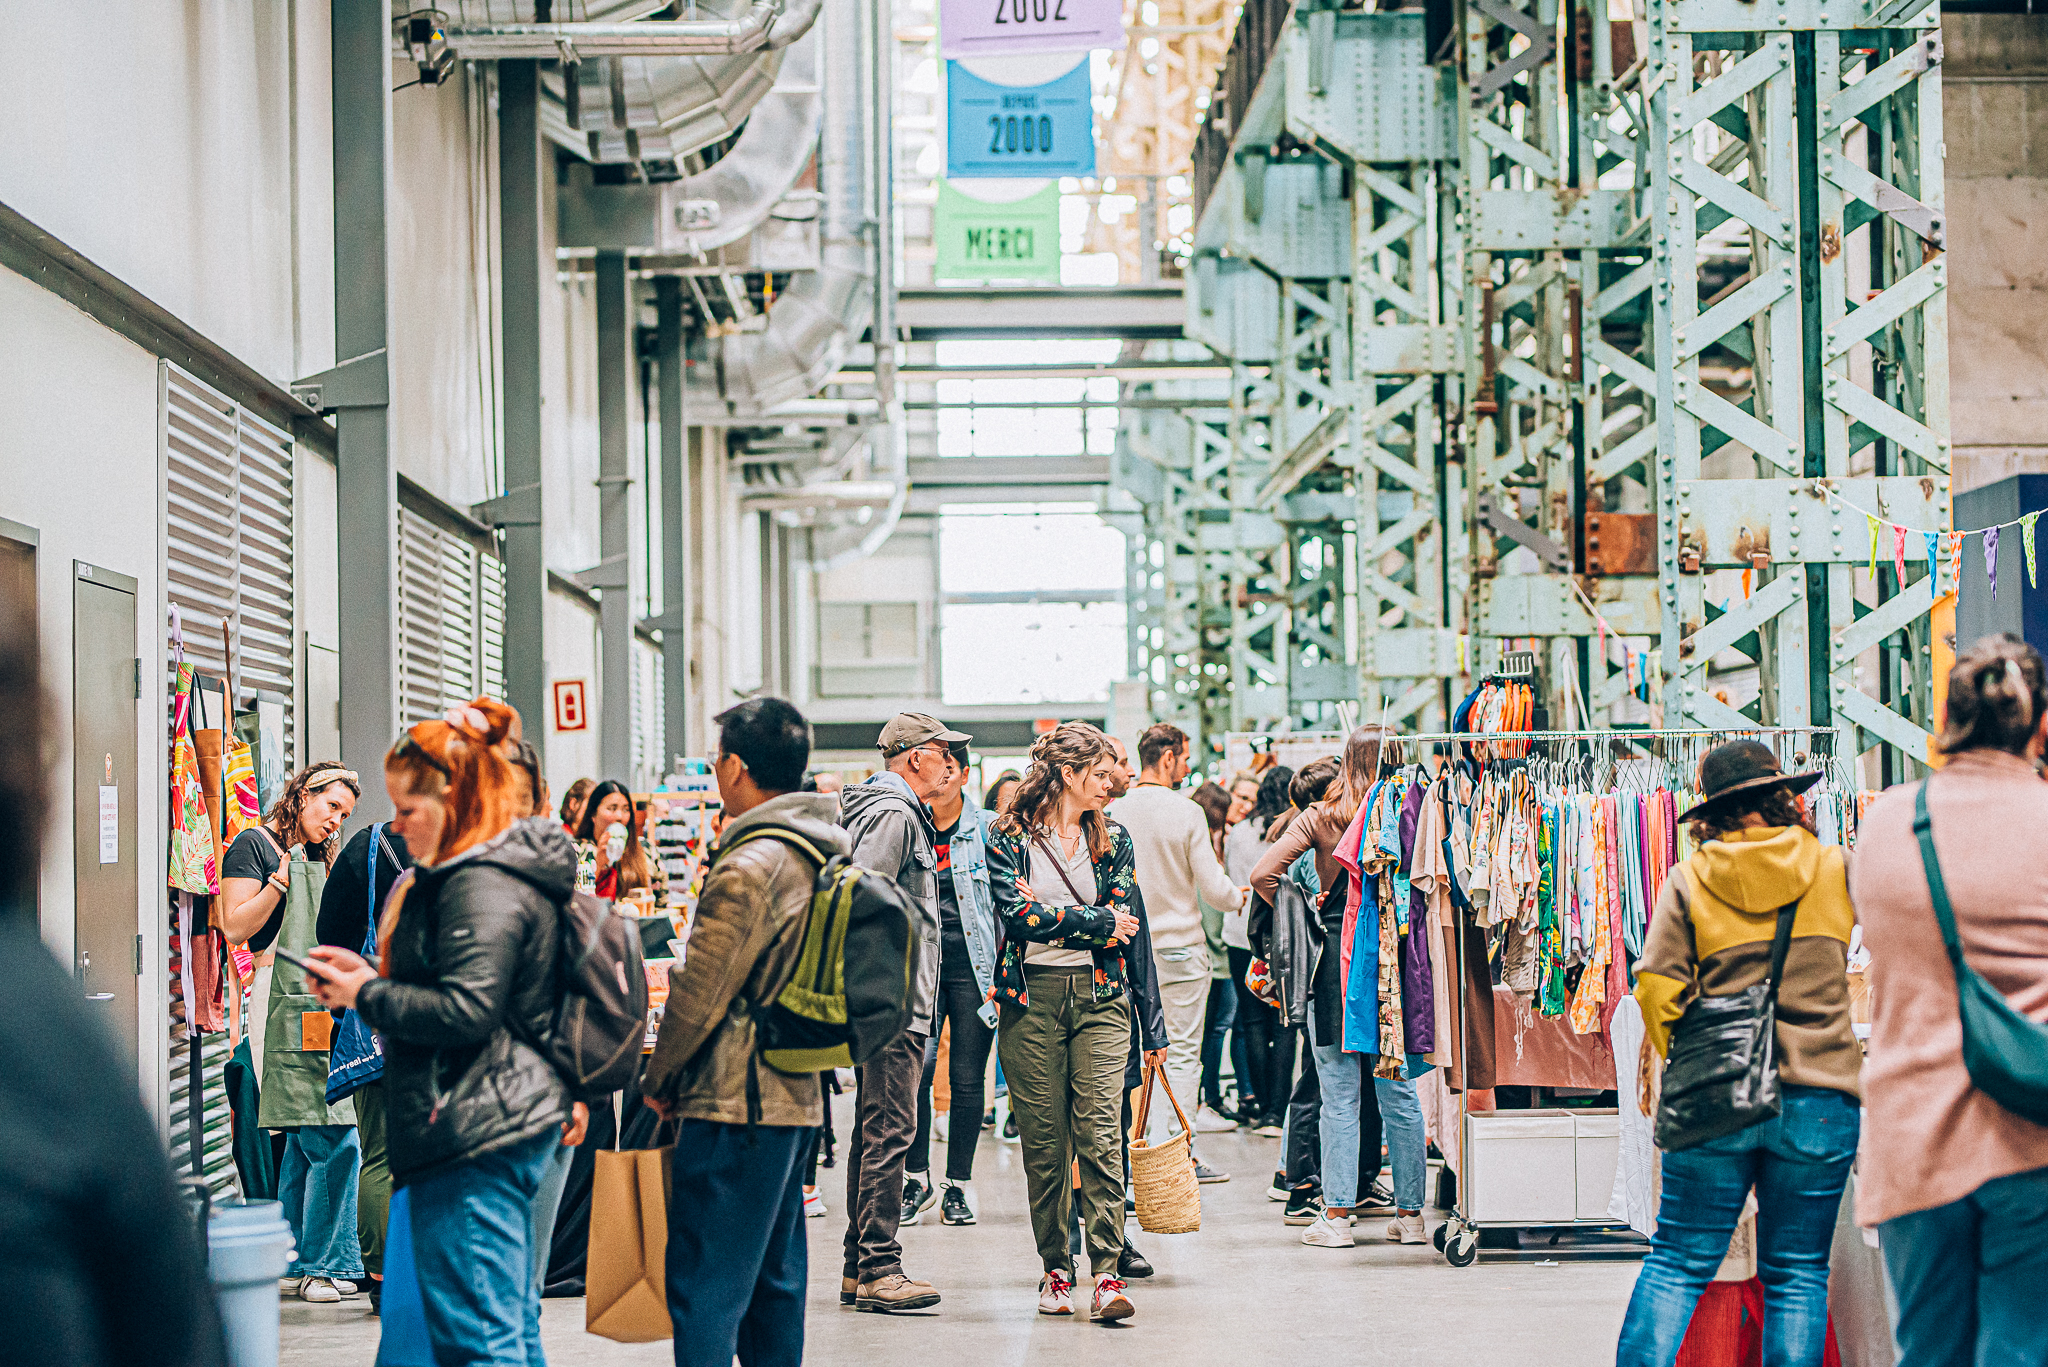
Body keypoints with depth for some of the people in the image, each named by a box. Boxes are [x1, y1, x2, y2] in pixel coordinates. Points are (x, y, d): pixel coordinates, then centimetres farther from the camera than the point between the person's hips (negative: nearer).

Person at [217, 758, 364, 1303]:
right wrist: (282, 879, -14)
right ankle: (324, 1264, -5)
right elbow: (235, 927, -7)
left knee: (304, 1140, 8)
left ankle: (293, 1265, 12)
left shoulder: (322, 858, 23)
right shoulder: (254, 845, 0)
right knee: (335, 1140, -13)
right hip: (282, 999, -8)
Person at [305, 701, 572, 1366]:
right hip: (521, 1116, 11)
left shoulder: (480, 885, -17)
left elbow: (466, 1011, -24)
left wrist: (367, 996, -11)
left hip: (473, 1136, -11)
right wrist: (373, 974, 13)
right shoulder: (510, 869, 16)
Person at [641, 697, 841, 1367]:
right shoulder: (821, 855, 11)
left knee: (705, 1287, -7)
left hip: (736, 1103, -9)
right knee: (774, 1277, 15)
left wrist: (659, 1079, 0)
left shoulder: (749, 866, -17)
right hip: (798, 1098, 9)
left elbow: (699, 994, -15)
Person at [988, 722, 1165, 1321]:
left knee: (1099, 1133, -10)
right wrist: (1098, 923, -6)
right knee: (1044, 1143, 2)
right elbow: (1020, 912, -9)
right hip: (1031, 998, -1)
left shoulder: (1112, 839, 13)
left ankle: (1107, 1271, -12)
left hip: (1100, 997, 1)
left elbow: (1131, 928, 8)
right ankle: (1055, 1268, 12)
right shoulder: (1009, 836, 4)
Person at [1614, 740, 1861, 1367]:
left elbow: (1656, 991, -4)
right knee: (1797, 1271, 7)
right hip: (1818, 1093, 0)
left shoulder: (1688, 880, -1)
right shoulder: (1832, 867, 0)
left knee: (1679, 1261, 8)